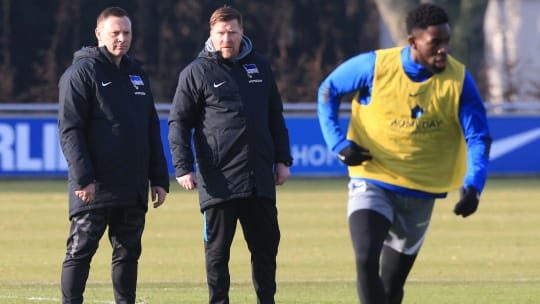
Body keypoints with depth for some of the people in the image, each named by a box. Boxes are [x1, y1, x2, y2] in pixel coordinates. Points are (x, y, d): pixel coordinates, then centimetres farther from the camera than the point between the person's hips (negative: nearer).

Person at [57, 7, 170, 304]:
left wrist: (159, 178, 14)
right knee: (81, 249, -6)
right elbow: (70, 130, -12)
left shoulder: (137, 73, 17)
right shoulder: (82, 72, -5)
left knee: (128, 252, 9)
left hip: (133, 189, 7)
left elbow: (152, 130, 20)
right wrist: (83, 178, -20)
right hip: (94, 189, -7)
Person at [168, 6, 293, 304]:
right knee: (217, 249, 2)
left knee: (266, 245, 8)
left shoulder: (260, 67, 12)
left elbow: (275, 117, 18)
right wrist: (183, 167, -12)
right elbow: (179, 123, -3)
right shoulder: (196, 72, -1)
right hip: (218, 180, -4)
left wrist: (282, 159, 12)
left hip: (260, 179, 4)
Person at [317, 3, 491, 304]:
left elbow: (478, 137, -6)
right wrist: (338, 143, -7)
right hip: (372, 182, -2)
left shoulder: (459, 79, -9)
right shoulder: (374, 67, -13)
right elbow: (328, 90, 4)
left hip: (420, 193, 2)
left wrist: (473, 186, -22)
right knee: (367, 262, -24)